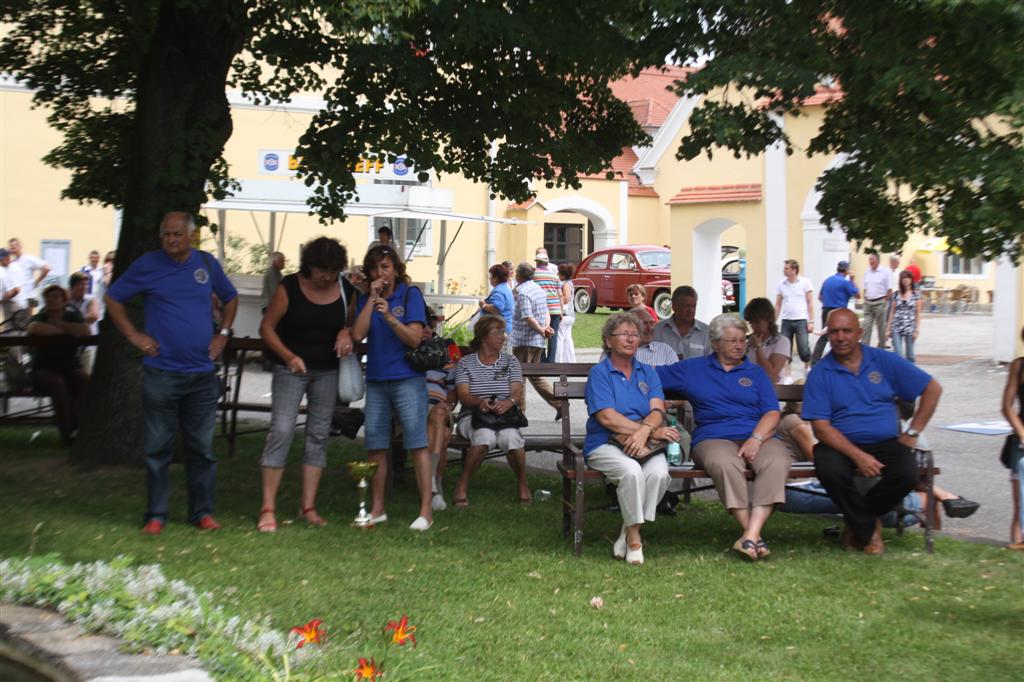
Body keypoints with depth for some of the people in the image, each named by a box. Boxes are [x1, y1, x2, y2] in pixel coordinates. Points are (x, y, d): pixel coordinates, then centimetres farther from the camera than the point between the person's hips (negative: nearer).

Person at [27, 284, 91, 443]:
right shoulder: (40, 317, 5)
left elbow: (85, 331, -14)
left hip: (71, 368, 2)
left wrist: (58, 323, -9)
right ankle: (68, 433, -30)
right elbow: (34, 328, -23)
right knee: (58, 383, -34)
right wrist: (66, 330, -14)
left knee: (86, 381, -30)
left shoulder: (73, 316, 10)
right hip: (44, 370, -2)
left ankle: (77, 427, -28)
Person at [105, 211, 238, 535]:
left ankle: (202, 511, 17)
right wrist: (132, 334, -3)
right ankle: (156, 514, 13)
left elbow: (230, 298, 21)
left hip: (203, 374, 2)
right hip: (161, 372, -2)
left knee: (202, 447, 8)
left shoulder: (207, 263, 6)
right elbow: (113, 298, 6)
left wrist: (223, 333, 9)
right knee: (158, 446, 3)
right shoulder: (147, 265, -2)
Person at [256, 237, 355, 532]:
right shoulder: (290, 288, -10)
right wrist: (288, 356, -20)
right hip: (290, 369, -4)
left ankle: (308, 507, 14)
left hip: (327, 371, 4)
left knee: (318, 435, 6)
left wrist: (346, 332, -9)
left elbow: (353, 323, 15)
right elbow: (267, 327, -7)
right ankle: (268, 508, -7)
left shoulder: (346, 290, 1)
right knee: (281, 431, -13)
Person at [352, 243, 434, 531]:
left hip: (407, 379, -5)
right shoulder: (366, 299, 10)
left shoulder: (410, 294, -2)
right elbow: (358, 334, -5)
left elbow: (415, 338, -9)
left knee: (417, 443, -7)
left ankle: (426, 511, -4)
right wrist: (372, 299, -8)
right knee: (375, 445, 8)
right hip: (376, 380, 5)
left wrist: (389, 316, -22)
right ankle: (377, 508, 20)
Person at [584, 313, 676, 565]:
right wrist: (653, 431, -12)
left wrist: (643, 431, -20)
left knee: (659, 472, -29)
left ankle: (629, 531, -11)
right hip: (605, 444, -3)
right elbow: (607, 417, -9)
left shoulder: (648, 373, 19)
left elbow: (658, 411, 3)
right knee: (631, 470, -35)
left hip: (645, 444, 3)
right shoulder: (599, 373, 5)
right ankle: (634, 538, -17)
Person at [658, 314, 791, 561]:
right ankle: (754, 537, -35)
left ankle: (751, 534, -42)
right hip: (713, 438, -1)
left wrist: (756, 438, -9)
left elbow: (772, 413, 9)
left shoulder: (755, 372, 22)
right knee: (725, 463, -38)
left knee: (777, 461, -34)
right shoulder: (691, 369, 21)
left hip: (757, 436, 2)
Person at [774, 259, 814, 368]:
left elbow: (810, 303, 0)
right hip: (786, 321, 3)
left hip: (801, 321, -3)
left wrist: (811, 321, -6)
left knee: (803, 350, -8)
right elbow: (778, 305, 12)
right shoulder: (781, 285, 7)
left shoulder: (805, 282, -1)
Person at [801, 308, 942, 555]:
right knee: (830, 471, -35)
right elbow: (821, 427, -8)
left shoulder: (884, 361, 7)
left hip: (885, 442, 2)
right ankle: (869, 530, -5)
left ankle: (858, 520, 2)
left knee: (907, 473, -29)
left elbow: (932, 388, 12)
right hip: (840, 445, -2)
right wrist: (858, 456, -20)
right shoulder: (820, 374, 0)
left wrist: (912, 433, 3)